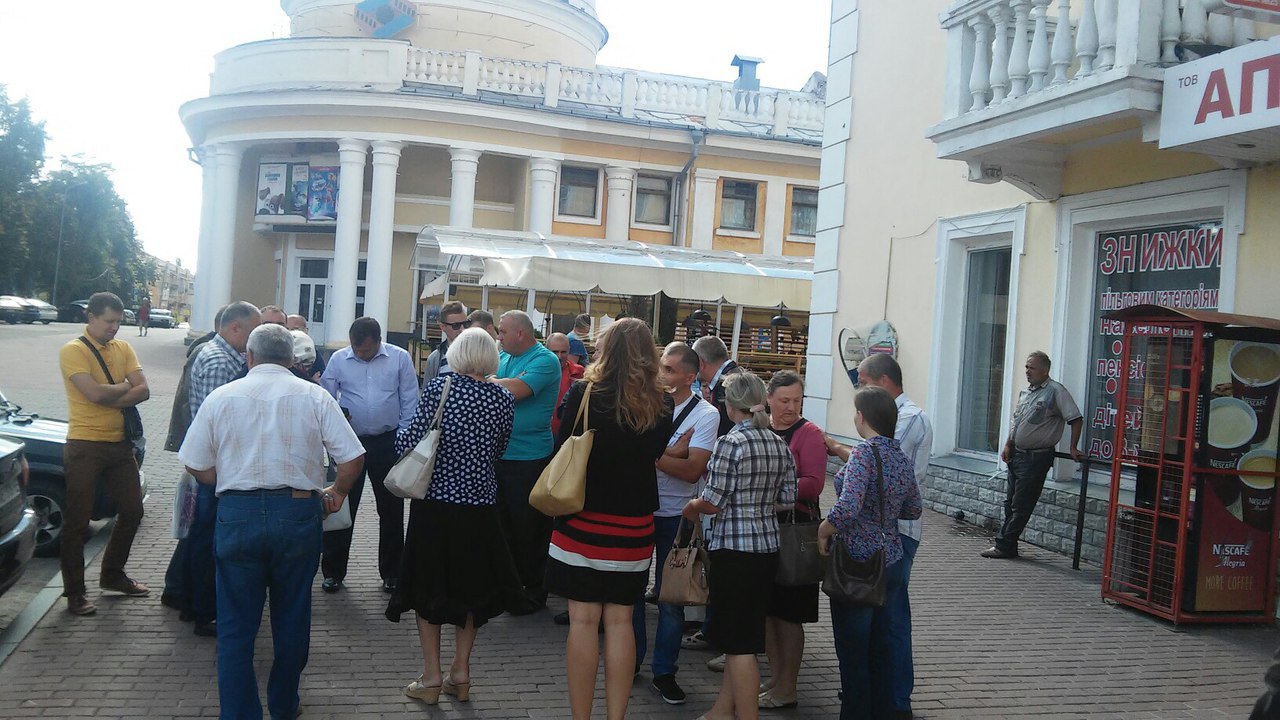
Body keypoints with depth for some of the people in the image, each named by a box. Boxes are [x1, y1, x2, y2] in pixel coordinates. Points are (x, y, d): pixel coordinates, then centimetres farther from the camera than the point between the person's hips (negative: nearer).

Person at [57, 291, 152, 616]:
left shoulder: (123, 348, 8)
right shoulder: (73, 351, -10)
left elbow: (144, 391, -2)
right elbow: (94, 392, -23)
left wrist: (109, 398, -16)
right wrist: (124, 387, -5)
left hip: (120, 444, 7)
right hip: (85, 447, -6)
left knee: (132, 511, 14)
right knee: (77, 521, 1)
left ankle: (113, 575, 32)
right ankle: (75, 592, 12)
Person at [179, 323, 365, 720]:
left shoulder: (222, 397, 2)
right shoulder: (314, 396, -1)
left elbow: (196, 465, 3)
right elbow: (352, 457, -4)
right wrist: (337, 492, 14)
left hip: (237, 513, 0)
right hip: (297, 513, 0)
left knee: (236, 624, 10)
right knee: (292, 619, 16)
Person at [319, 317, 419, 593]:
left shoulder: (400, 358, -4)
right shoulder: (338, 359, -2)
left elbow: (409, 402, -1)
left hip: (388, 443, 0)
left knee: (391, 509, 8)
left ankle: (391, 573, 20)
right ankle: (333, 572, 18)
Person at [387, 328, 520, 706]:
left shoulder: (439, 387, -12)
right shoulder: (504, 399, -2)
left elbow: (407, 443, -14)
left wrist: (401, 434, 8)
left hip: (435, 502, -3)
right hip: (480, 507, 3)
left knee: (428, 585, 12)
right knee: (470, 586, 18)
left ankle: (431, 677, 15)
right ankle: (460, 672, 22)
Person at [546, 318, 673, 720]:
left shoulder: (583, 393, -10)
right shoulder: (660, 406, -3)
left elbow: (562, 446, 1)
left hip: (583, 522, -2)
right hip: (633, 526, 2)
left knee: (583, 620, 4)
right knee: (620, 621, 10)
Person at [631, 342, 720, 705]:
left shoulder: (705, 414, -10)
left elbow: (692, 471, -18)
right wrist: (671, 452, -21)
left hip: (674, 516, -2)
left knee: (670, 596, 8)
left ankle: (664, 671, 21)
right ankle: (632, 659, 30)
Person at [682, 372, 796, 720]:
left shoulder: (730, 443, -16)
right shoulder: (779, 444, 4)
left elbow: (713, 502, -16)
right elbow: (787, 499, 8)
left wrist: (690, 508, 4)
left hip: (734, 548, -8)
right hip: (768, 547, 8)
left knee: (740, 642, 1)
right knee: (743, 635, 17)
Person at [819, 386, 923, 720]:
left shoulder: (864, 452, -18)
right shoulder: (901, 457, 5)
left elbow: (848, 506, -30)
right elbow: (914, 509, 16)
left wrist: (825, 530, -14)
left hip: (857, 562, -8)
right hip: (891, 561, 8)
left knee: (852, 651, 5)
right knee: (879, 647, 20)